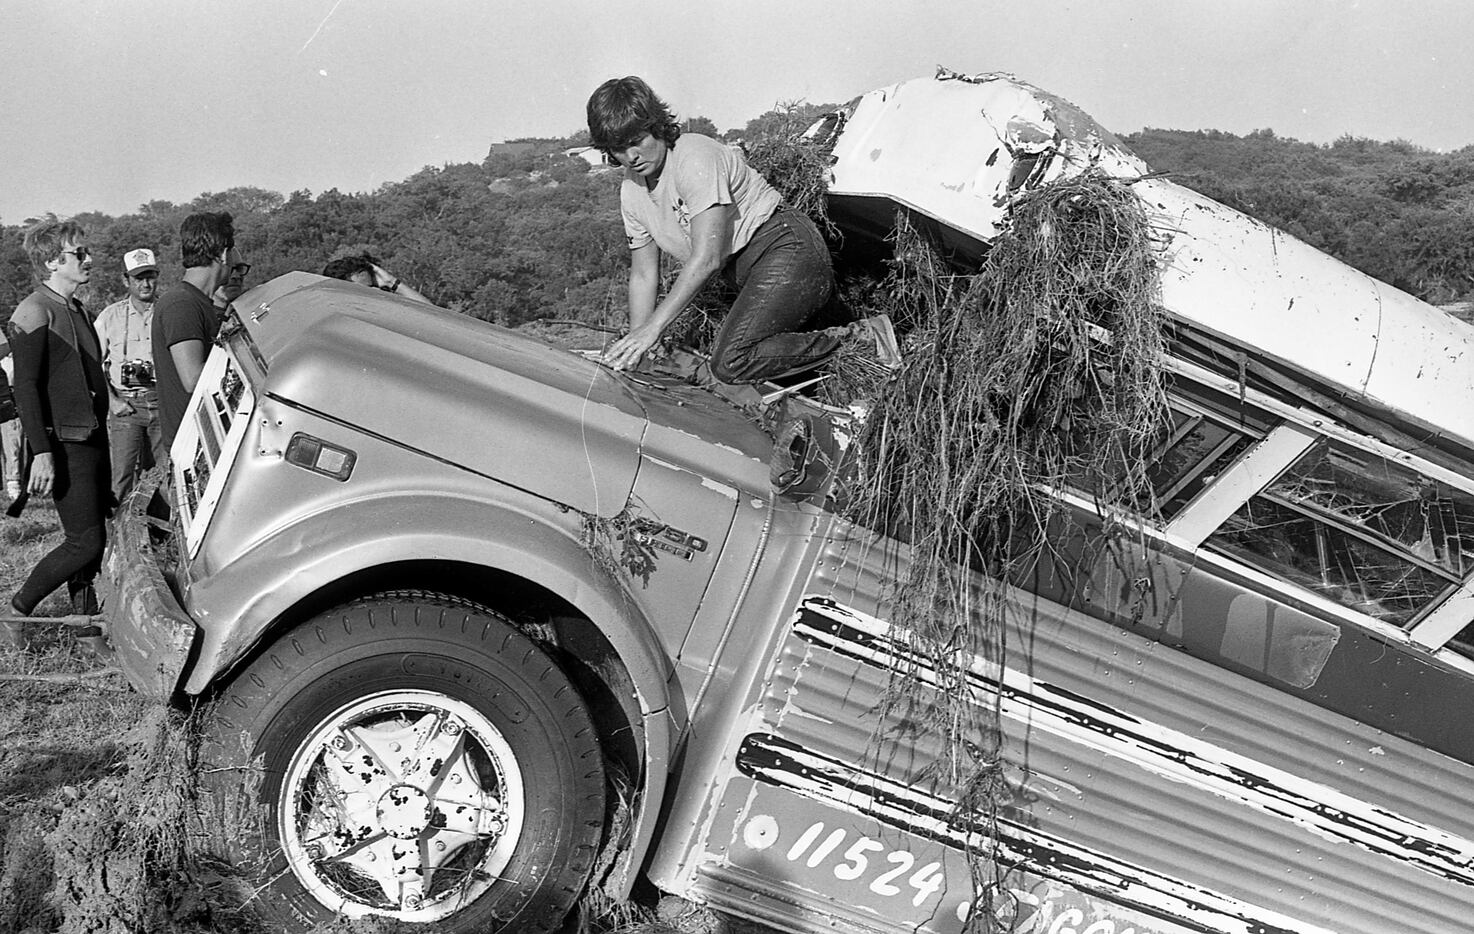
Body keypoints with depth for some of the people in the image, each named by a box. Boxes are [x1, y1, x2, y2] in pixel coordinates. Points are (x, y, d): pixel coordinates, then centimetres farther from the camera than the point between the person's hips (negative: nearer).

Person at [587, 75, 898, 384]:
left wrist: (652, 327, -27)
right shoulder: (631, 191, 6)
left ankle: (860, 336, -18)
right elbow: (644, 276, 11)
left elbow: (706, 258, -26)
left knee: (731, 363, -26)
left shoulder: (694, 157, -20)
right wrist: (631, 353, 5)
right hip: (749, 277, 9)